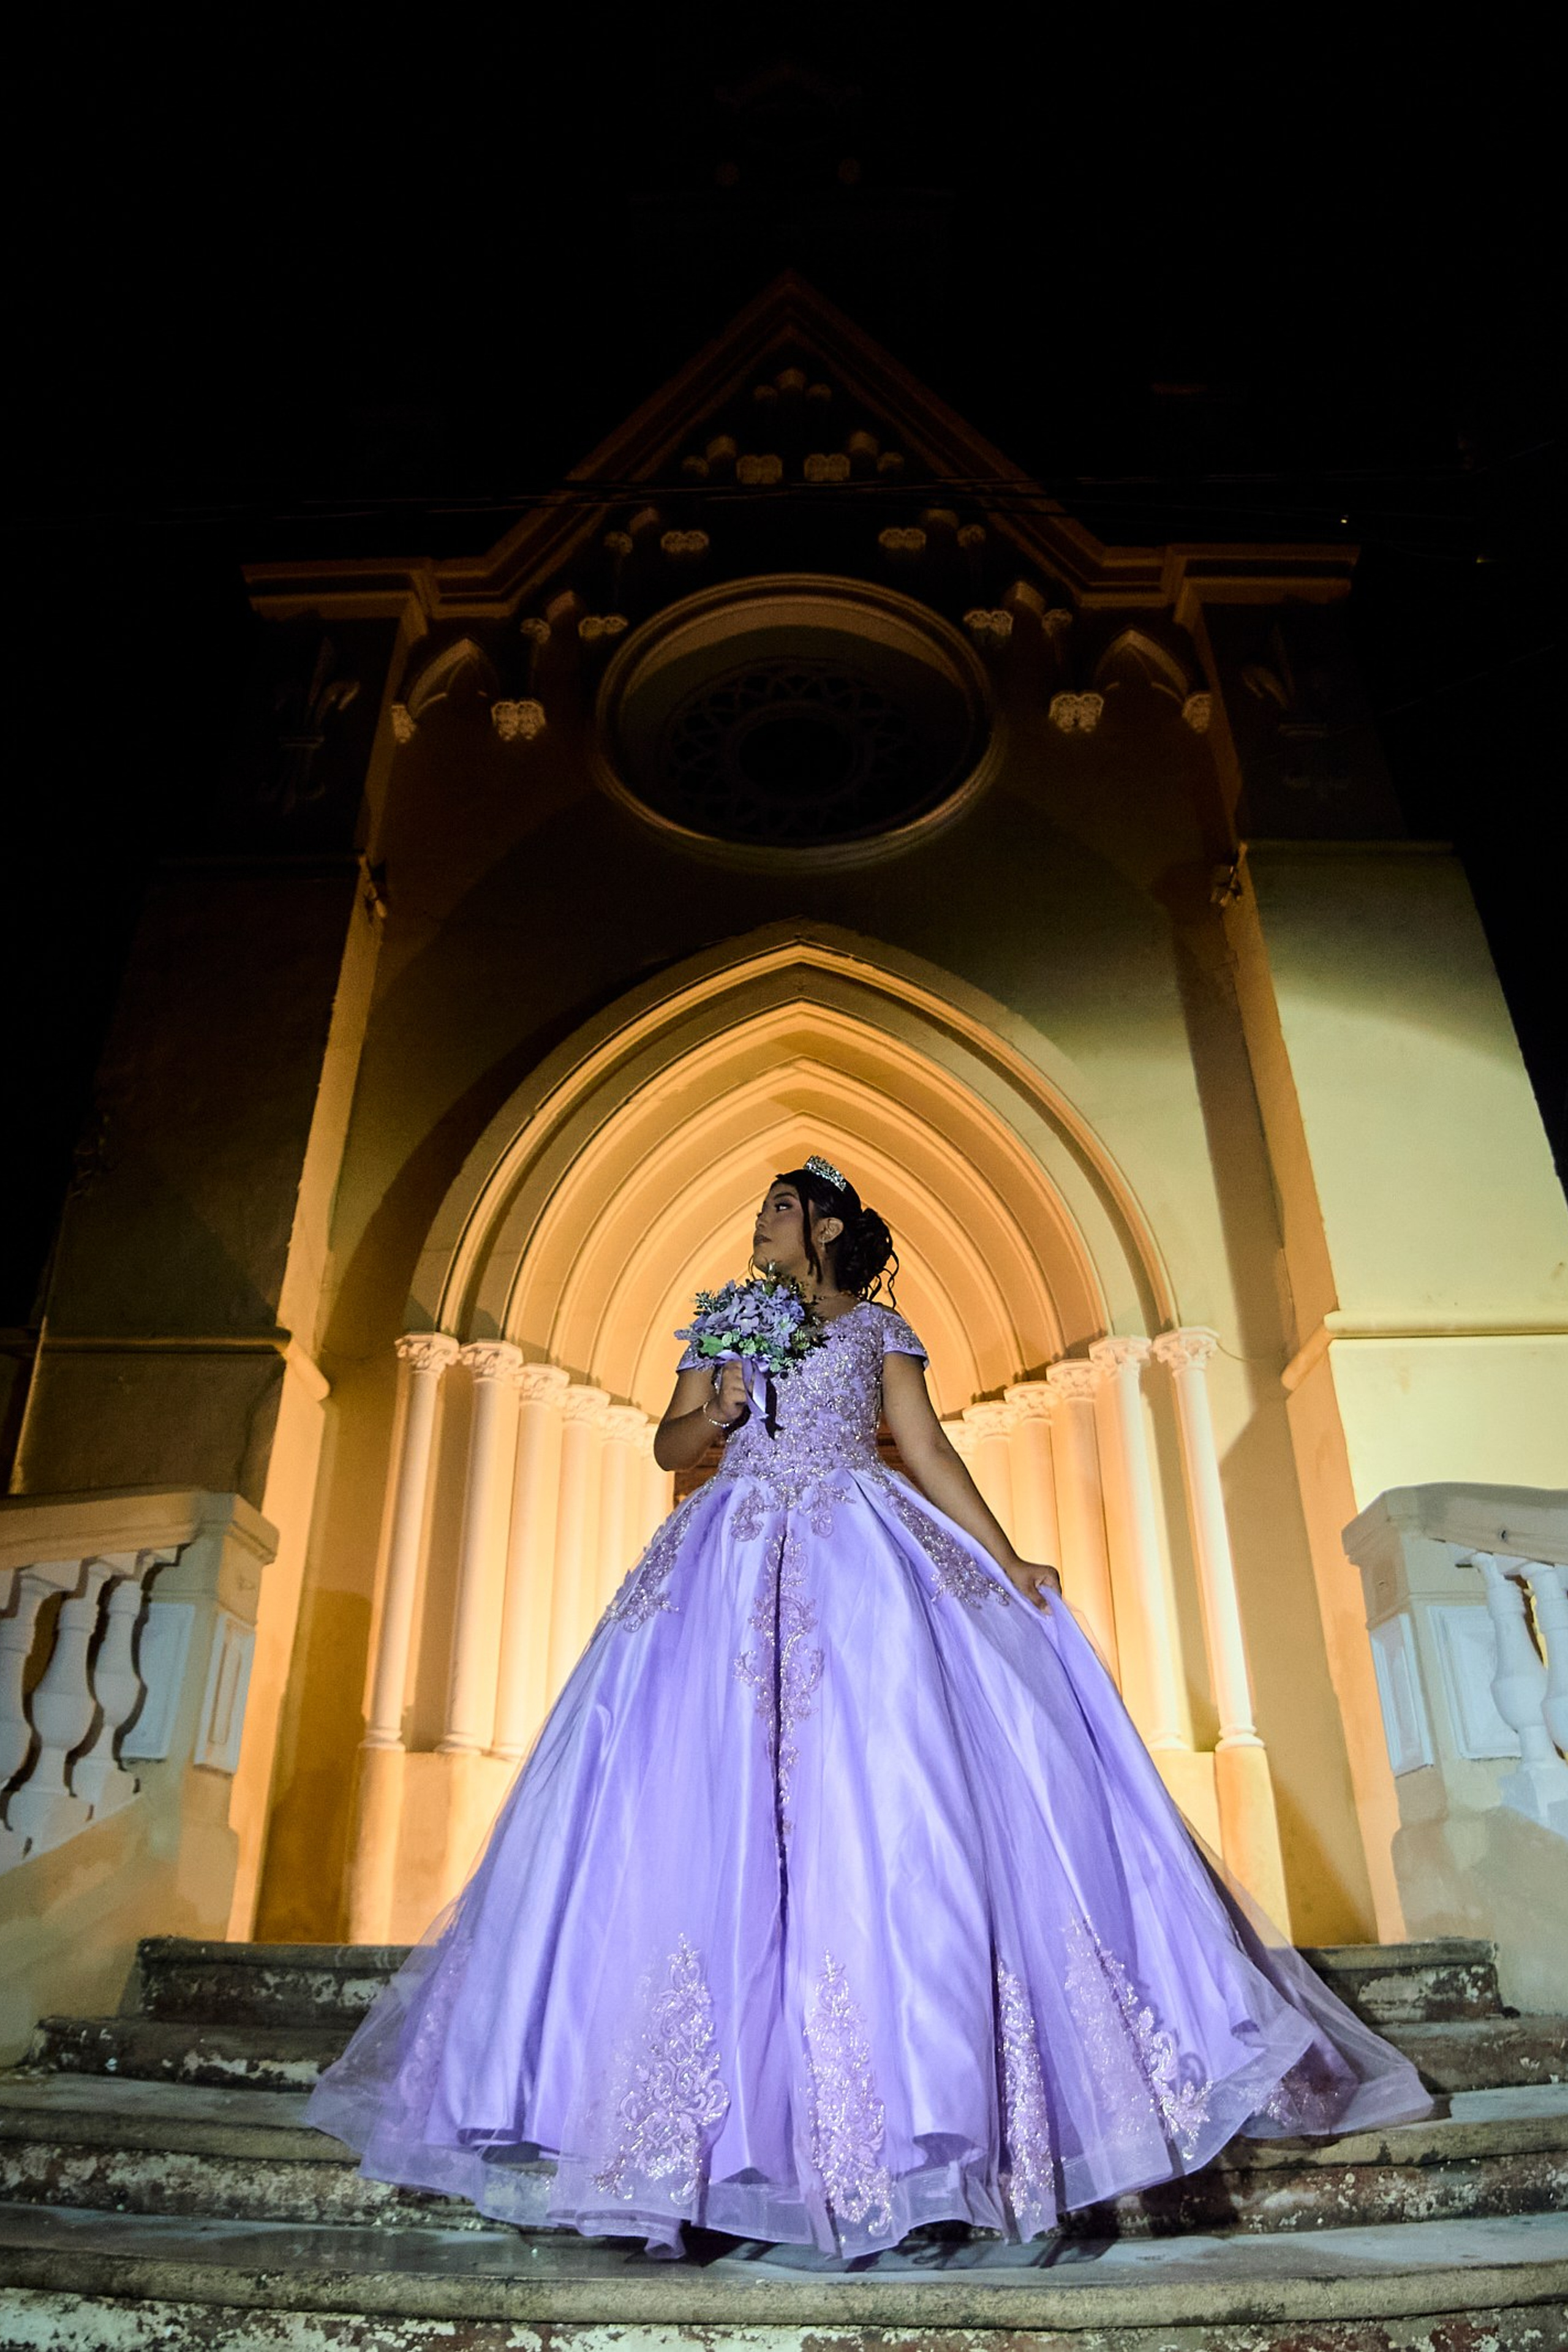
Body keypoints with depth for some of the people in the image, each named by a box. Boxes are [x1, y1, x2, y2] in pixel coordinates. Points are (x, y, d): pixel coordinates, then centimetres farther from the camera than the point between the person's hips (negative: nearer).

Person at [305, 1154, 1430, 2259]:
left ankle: (926, 2076, -5)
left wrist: (1005, 1562, -2)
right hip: (737, 1562, 2)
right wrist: (714, 1416, -7)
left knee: (889, 1782, -13)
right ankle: (742, 2107, -1)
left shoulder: (879, 1326, 14)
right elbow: (669, 1445, 15)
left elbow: (928, 1449, 7)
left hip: (862, 1556, -1)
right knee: (710, 1804, -8)